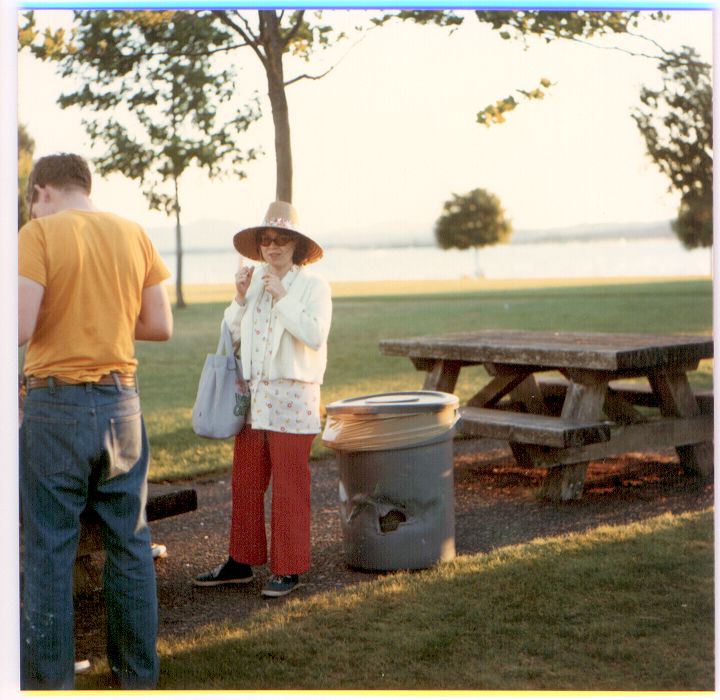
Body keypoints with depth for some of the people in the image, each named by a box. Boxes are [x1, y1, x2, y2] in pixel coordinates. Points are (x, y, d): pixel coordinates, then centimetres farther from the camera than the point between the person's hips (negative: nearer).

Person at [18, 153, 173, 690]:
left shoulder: (39, 232, -7)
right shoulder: (134, 234, 7)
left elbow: (20, 328, -17)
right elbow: (161, 327, 6)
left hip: (57, 403, -4)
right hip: (122, 402, 5)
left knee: (50, 549, 5)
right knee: (130, 542, 12)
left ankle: (49, 679, 11)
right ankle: (138, 674, 21)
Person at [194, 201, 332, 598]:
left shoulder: (313, 286, -4)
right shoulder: (253, 283, 12)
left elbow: (315, 335, -18)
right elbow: (231, 335, 12)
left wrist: (282, 297, -15)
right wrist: (240, 299, -2)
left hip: (292, 399, -5)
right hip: (252, 398, 6)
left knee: (289, 487, 0)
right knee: (245, 483, 10)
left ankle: (288, 569, 10)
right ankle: (241, 562, 21)